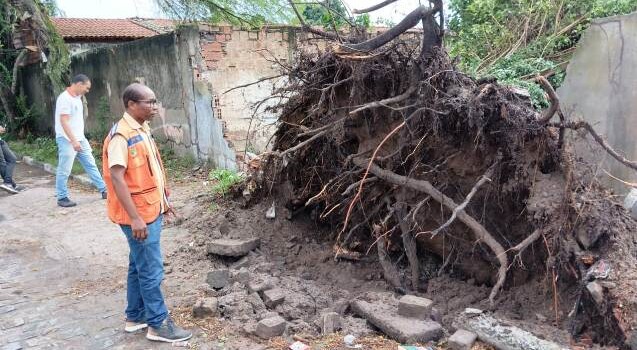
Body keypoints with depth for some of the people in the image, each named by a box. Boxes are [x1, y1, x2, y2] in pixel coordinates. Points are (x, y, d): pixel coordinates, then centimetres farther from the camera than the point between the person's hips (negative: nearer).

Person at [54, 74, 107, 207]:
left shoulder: (77, 97, 10)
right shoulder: (65, 98, -18)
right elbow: (64, 122, -23)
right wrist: (73, 141, -28)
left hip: (80, 139, 9)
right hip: (67, 140, -9)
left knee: (91, 164, 11)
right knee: (64, 171, 0)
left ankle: (104, 190, 16)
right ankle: (62, 198, 9)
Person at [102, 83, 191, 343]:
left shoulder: (142, 130, 9)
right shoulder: (121, 136, -19)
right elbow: (116, 178, -24)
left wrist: (162, 201, 22)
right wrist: (135, 217, -26)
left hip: (151, 211, 9)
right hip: (139, 216, -9)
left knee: (139, 267, 18)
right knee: (151, 270, 0)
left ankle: (135, 317, 31)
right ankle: (158, 324, 12)